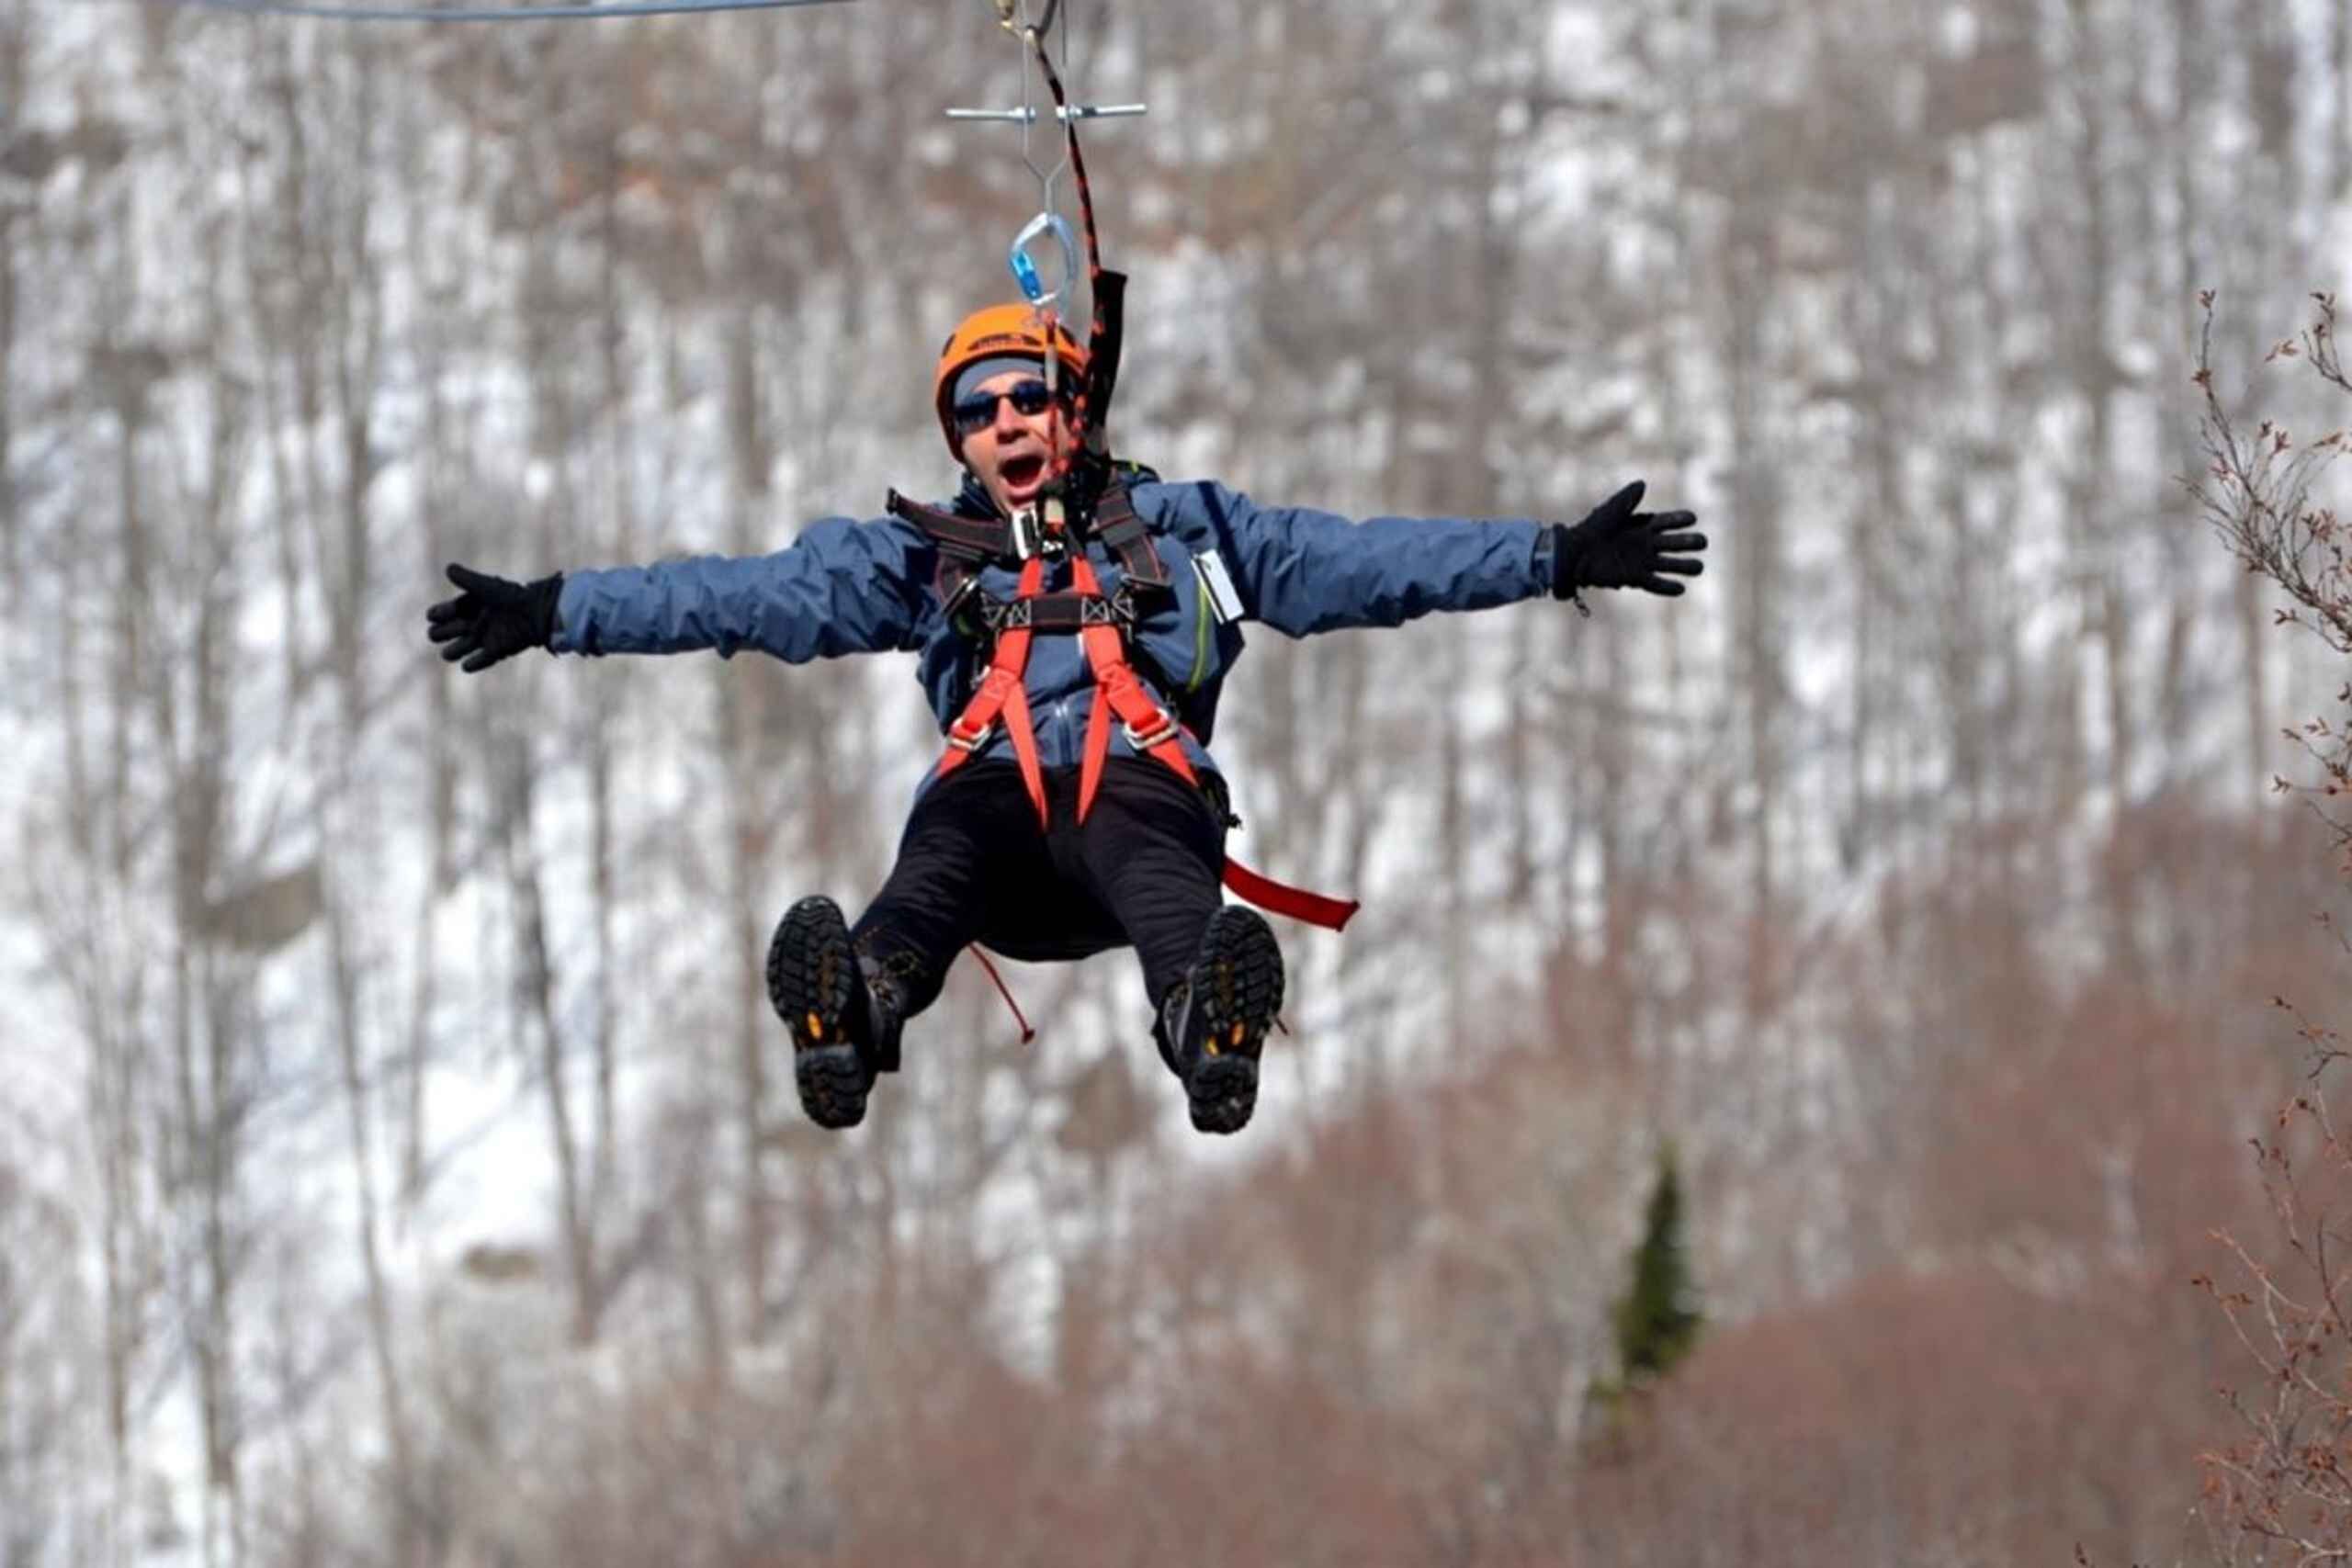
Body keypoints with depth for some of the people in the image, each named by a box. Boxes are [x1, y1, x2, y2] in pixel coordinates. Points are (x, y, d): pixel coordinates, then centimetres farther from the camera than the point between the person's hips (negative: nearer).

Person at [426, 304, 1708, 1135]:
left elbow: (1355, 564, 21)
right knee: (940, 857, -37)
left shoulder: (1174, 526, 28)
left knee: (1148, 860, -39)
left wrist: (1554, 560, 11)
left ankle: (1207, 1021, -73)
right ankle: (858, 1007, -70)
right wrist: (557, 613, 14)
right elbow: (759, 595, 24)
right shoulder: (921, 558, 31)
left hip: (1141, 787, -1)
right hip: (994, 800, 1)